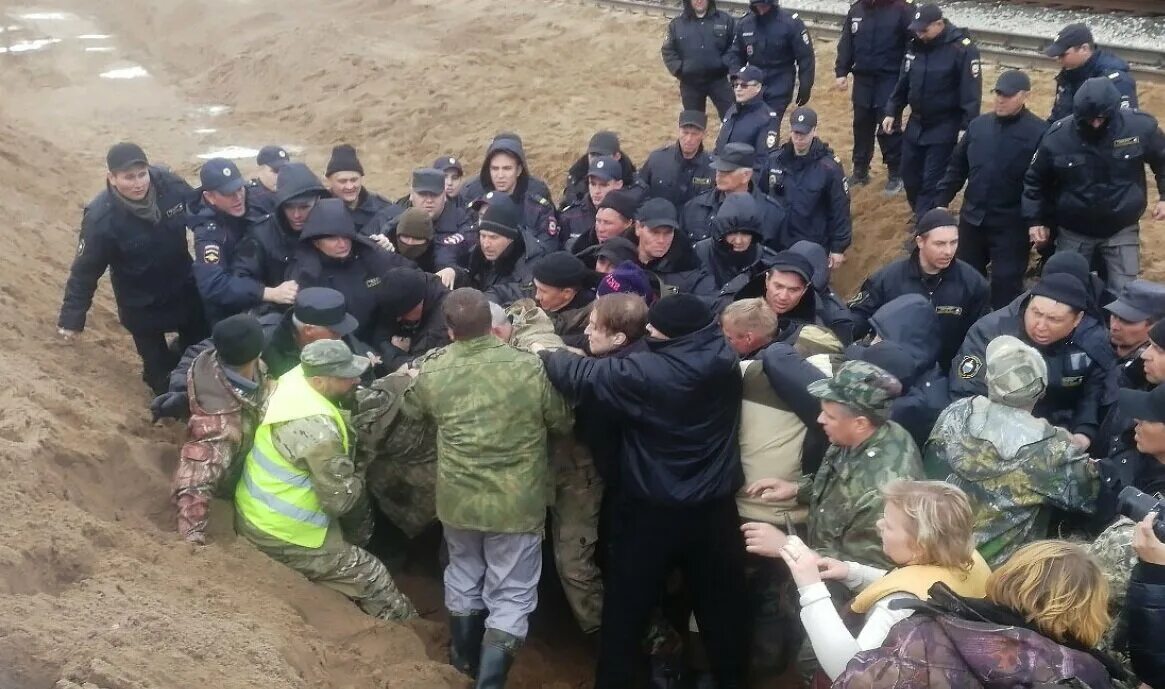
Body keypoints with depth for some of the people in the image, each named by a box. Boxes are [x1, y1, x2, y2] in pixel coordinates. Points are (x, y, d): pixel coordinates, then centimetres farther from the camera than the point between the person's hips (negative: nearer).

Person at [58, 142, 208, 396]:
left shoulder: (168, 183, -22)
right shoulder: (101, 218, -28)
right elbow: (85, 270, -20)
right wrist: (72, 317, -16)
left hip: (185, 287, 4)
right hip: (141, 305, -3)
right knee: (158, 364, 12)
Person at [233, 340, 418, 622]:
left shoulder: (295, 377, -8)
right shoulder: (318, 430, -32)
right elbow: (340, 500, -22)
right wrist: (359, 475, -4)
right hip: (279, 535, -8)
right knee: (374, 579, 3)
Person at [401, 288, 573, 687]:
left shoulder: (432, 371, -9)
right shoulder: (531, 368, -18)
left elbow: (410, 411, 13)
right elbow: (563, 424, -2)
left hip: (457, 500, 4)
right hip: (517, 503, -3)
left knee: (463, 577, 26)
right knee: (511, 596, 10)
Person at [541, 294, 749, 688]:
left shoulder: (647, 372, -22)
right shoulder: (723, 360, -7)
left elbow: (584, 376, -15)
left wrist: (547, 354, 5)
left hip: (653, 511, -4)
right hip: (716, 508, 4)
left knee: (626, 604, 14)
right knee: (721, 601, 18)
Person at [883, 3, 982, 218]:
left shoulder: (962, 49, -16)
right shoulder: (915, 45, 3)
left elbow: (971, 93, -17)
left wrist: (966, 127, -20)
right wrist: (892, 111, 11)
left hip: (944, 128, -7)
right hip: (916, 124, 7)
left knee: (932, 181, -5)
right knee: (909, 174, 13)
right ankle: (921, 215, 33)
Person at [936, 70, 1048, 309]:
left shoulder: (1039, 132, -12)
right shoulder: (978, 124, 4)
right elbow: (957, 167, 13)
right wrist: (942, 202, 11)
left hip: (1011, 225, -5)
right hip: (972, 218, 5)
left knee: (1005, 284, 1)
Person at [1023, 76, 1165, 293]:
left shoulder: (1140, 126, -16)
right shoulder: (1057, 136, -17)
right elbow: (1036, 180, -1)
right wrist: (1035, 219, -4)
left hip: (1122, 230, 0)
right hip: (1073, 231, 0)